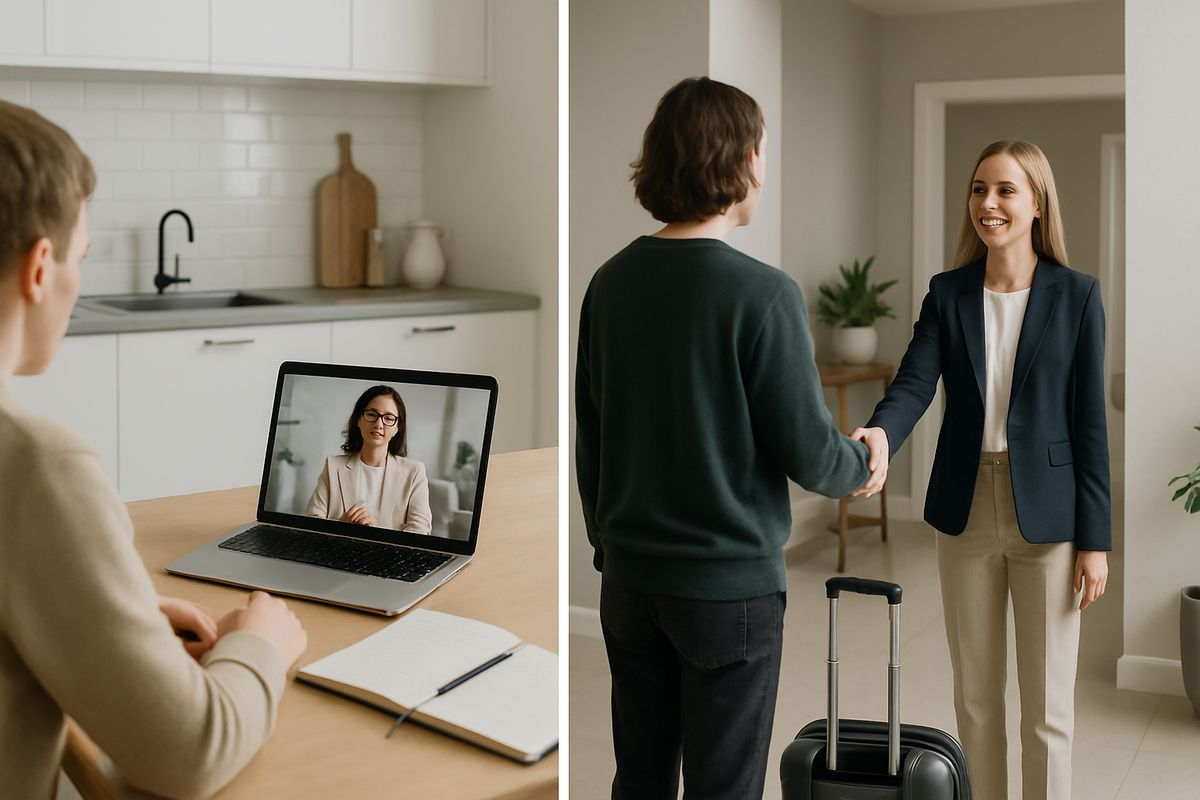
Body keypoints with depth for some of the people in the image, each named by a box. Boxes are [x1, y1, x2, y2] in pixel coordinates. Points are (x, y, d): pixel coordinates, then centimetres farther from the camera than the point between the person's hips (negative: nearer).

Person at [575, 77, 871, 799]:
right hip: (731, 586, -6)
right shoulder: (763, 294, -18)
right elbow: (807, 451, -14)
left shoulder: (611, 282, 0)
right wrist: (862, 462, 8)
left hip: (629, 578, 6)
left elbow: (588, 438, 7)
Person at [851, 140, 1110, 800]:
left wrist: (1095, 540, -6)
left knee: (1046, 708, 4)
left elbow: (1089, 422, -4)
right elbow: (914, 382, -11)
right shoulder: (947, 293, 3)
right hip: (967, 514, 3)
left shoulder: (1076, 295, -4)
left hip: (1047, 518, -3)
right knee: (975, 697, 14)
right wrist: (880, 434, -34)